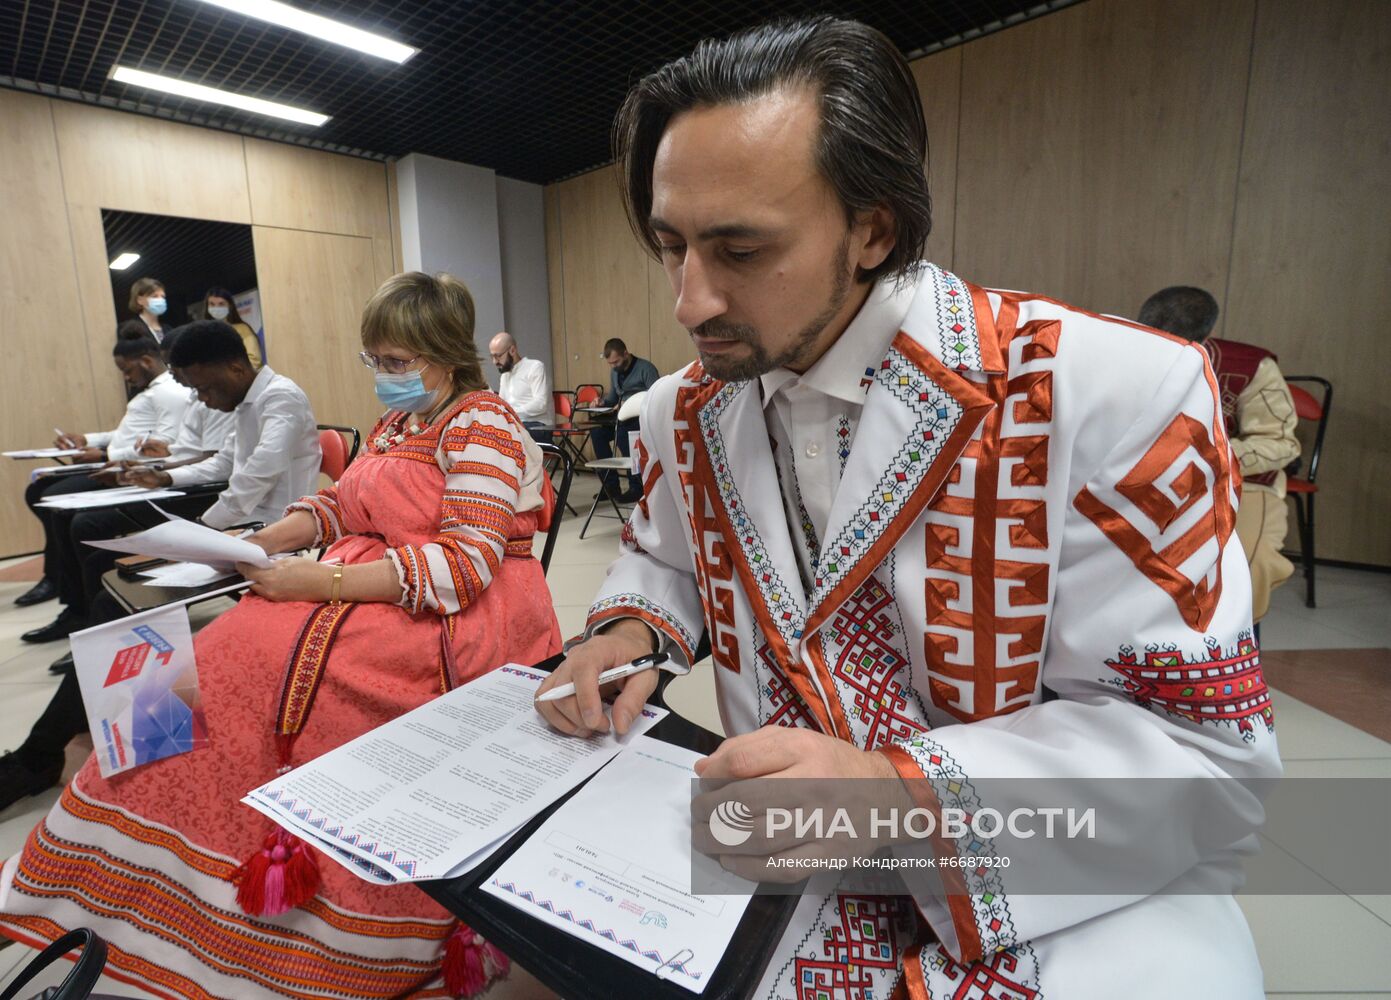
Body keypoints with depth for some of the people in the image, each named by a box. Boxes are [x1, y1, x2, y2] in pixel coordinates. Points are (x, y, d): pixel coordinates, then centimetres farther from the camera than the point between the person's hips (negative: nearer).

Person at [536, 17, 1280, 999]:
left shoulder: (1114, 392, -20)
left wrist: (903, 792, -29)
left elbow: (1207, 746, -16)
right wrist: (631, 631, -8)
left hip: (1065, 908, -2)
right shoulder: (684, 414, -3)